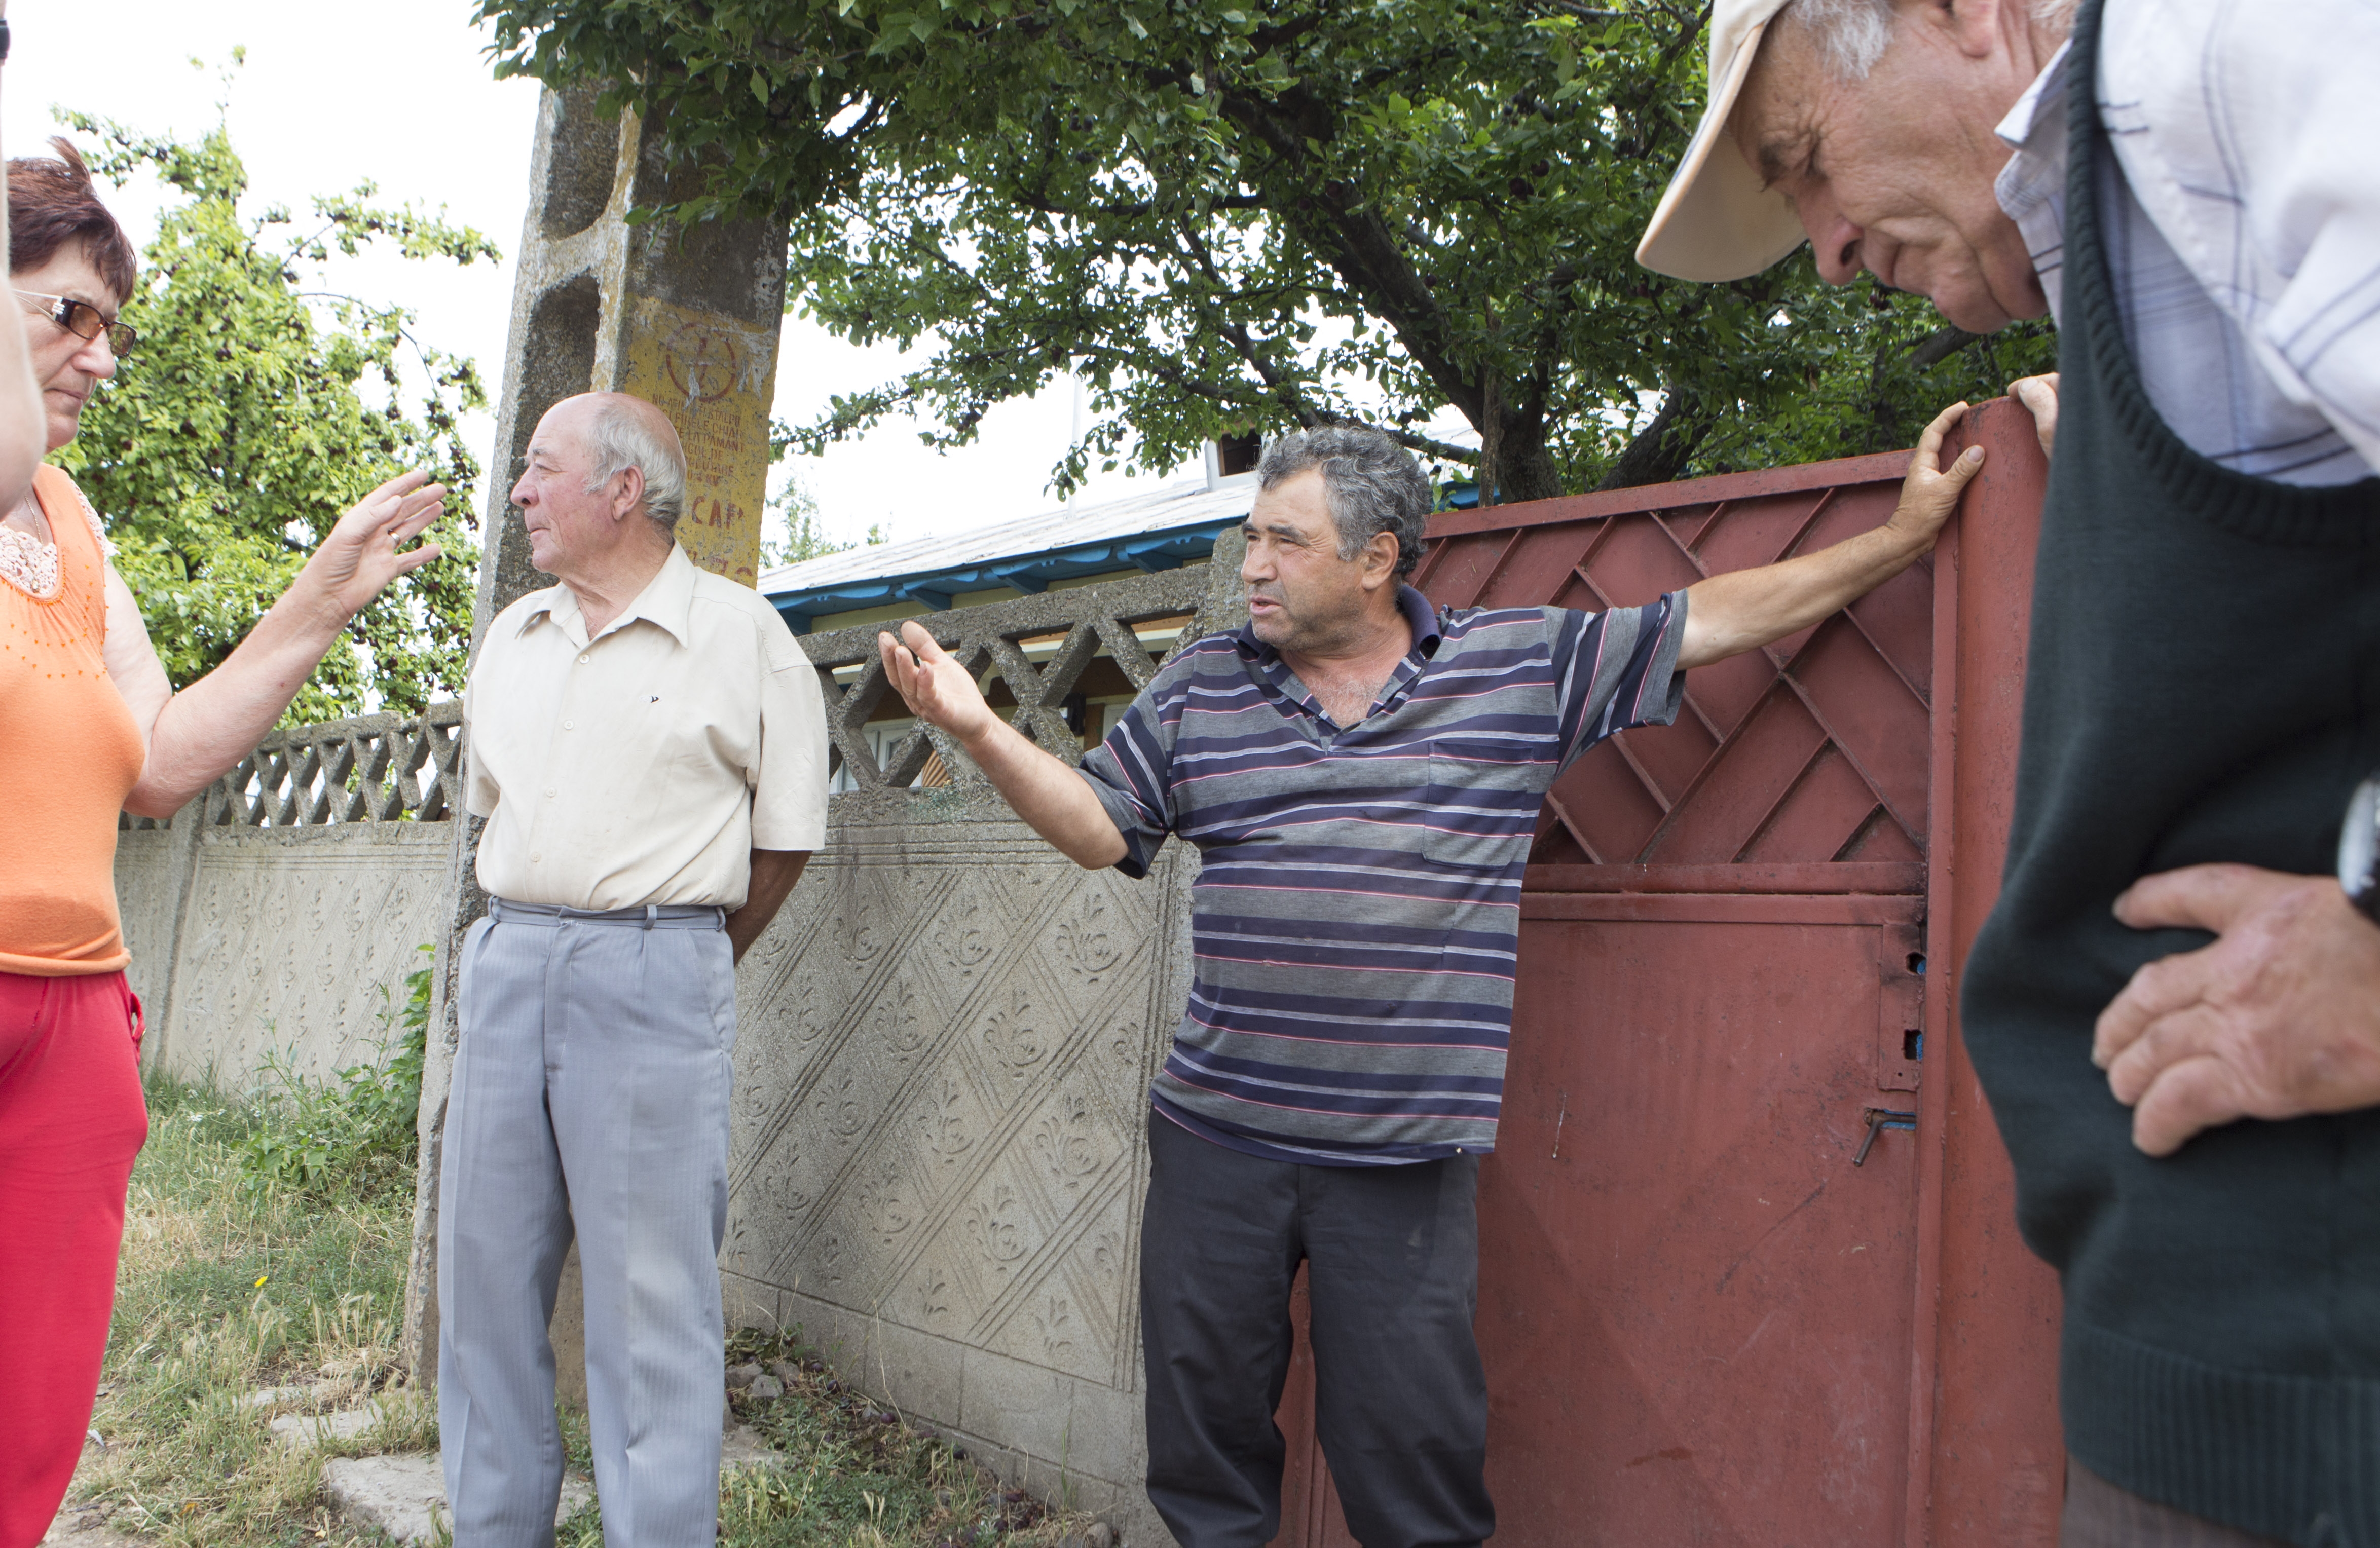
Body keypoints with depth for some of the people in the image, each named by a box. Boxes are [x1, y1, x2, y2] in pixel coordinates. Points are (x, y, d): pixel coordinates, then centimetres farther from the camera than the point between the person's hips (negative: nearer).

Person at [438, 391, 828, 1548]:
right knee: (485, 1269, 10)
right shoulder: (511, 637, 15)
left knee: (650, 1293, -2)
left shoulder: (742, 634, -2)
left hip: (656, 968, -6)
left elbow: (787, 836, 1)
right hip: (506, 955, 6)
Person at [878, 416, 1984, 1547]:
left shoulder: (1522, 663, 1)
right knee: (1204, 1418, 14)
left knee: (1413, 1451, 7)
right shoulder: (1200, 687, 6)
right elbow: (1100, 829, 7)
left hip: (1407, 1154, -2)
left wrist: (1904, 533, 7)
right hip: (1216, 1135, 2)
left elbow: (1721, 617, 6)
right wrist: (980, 729, -6)